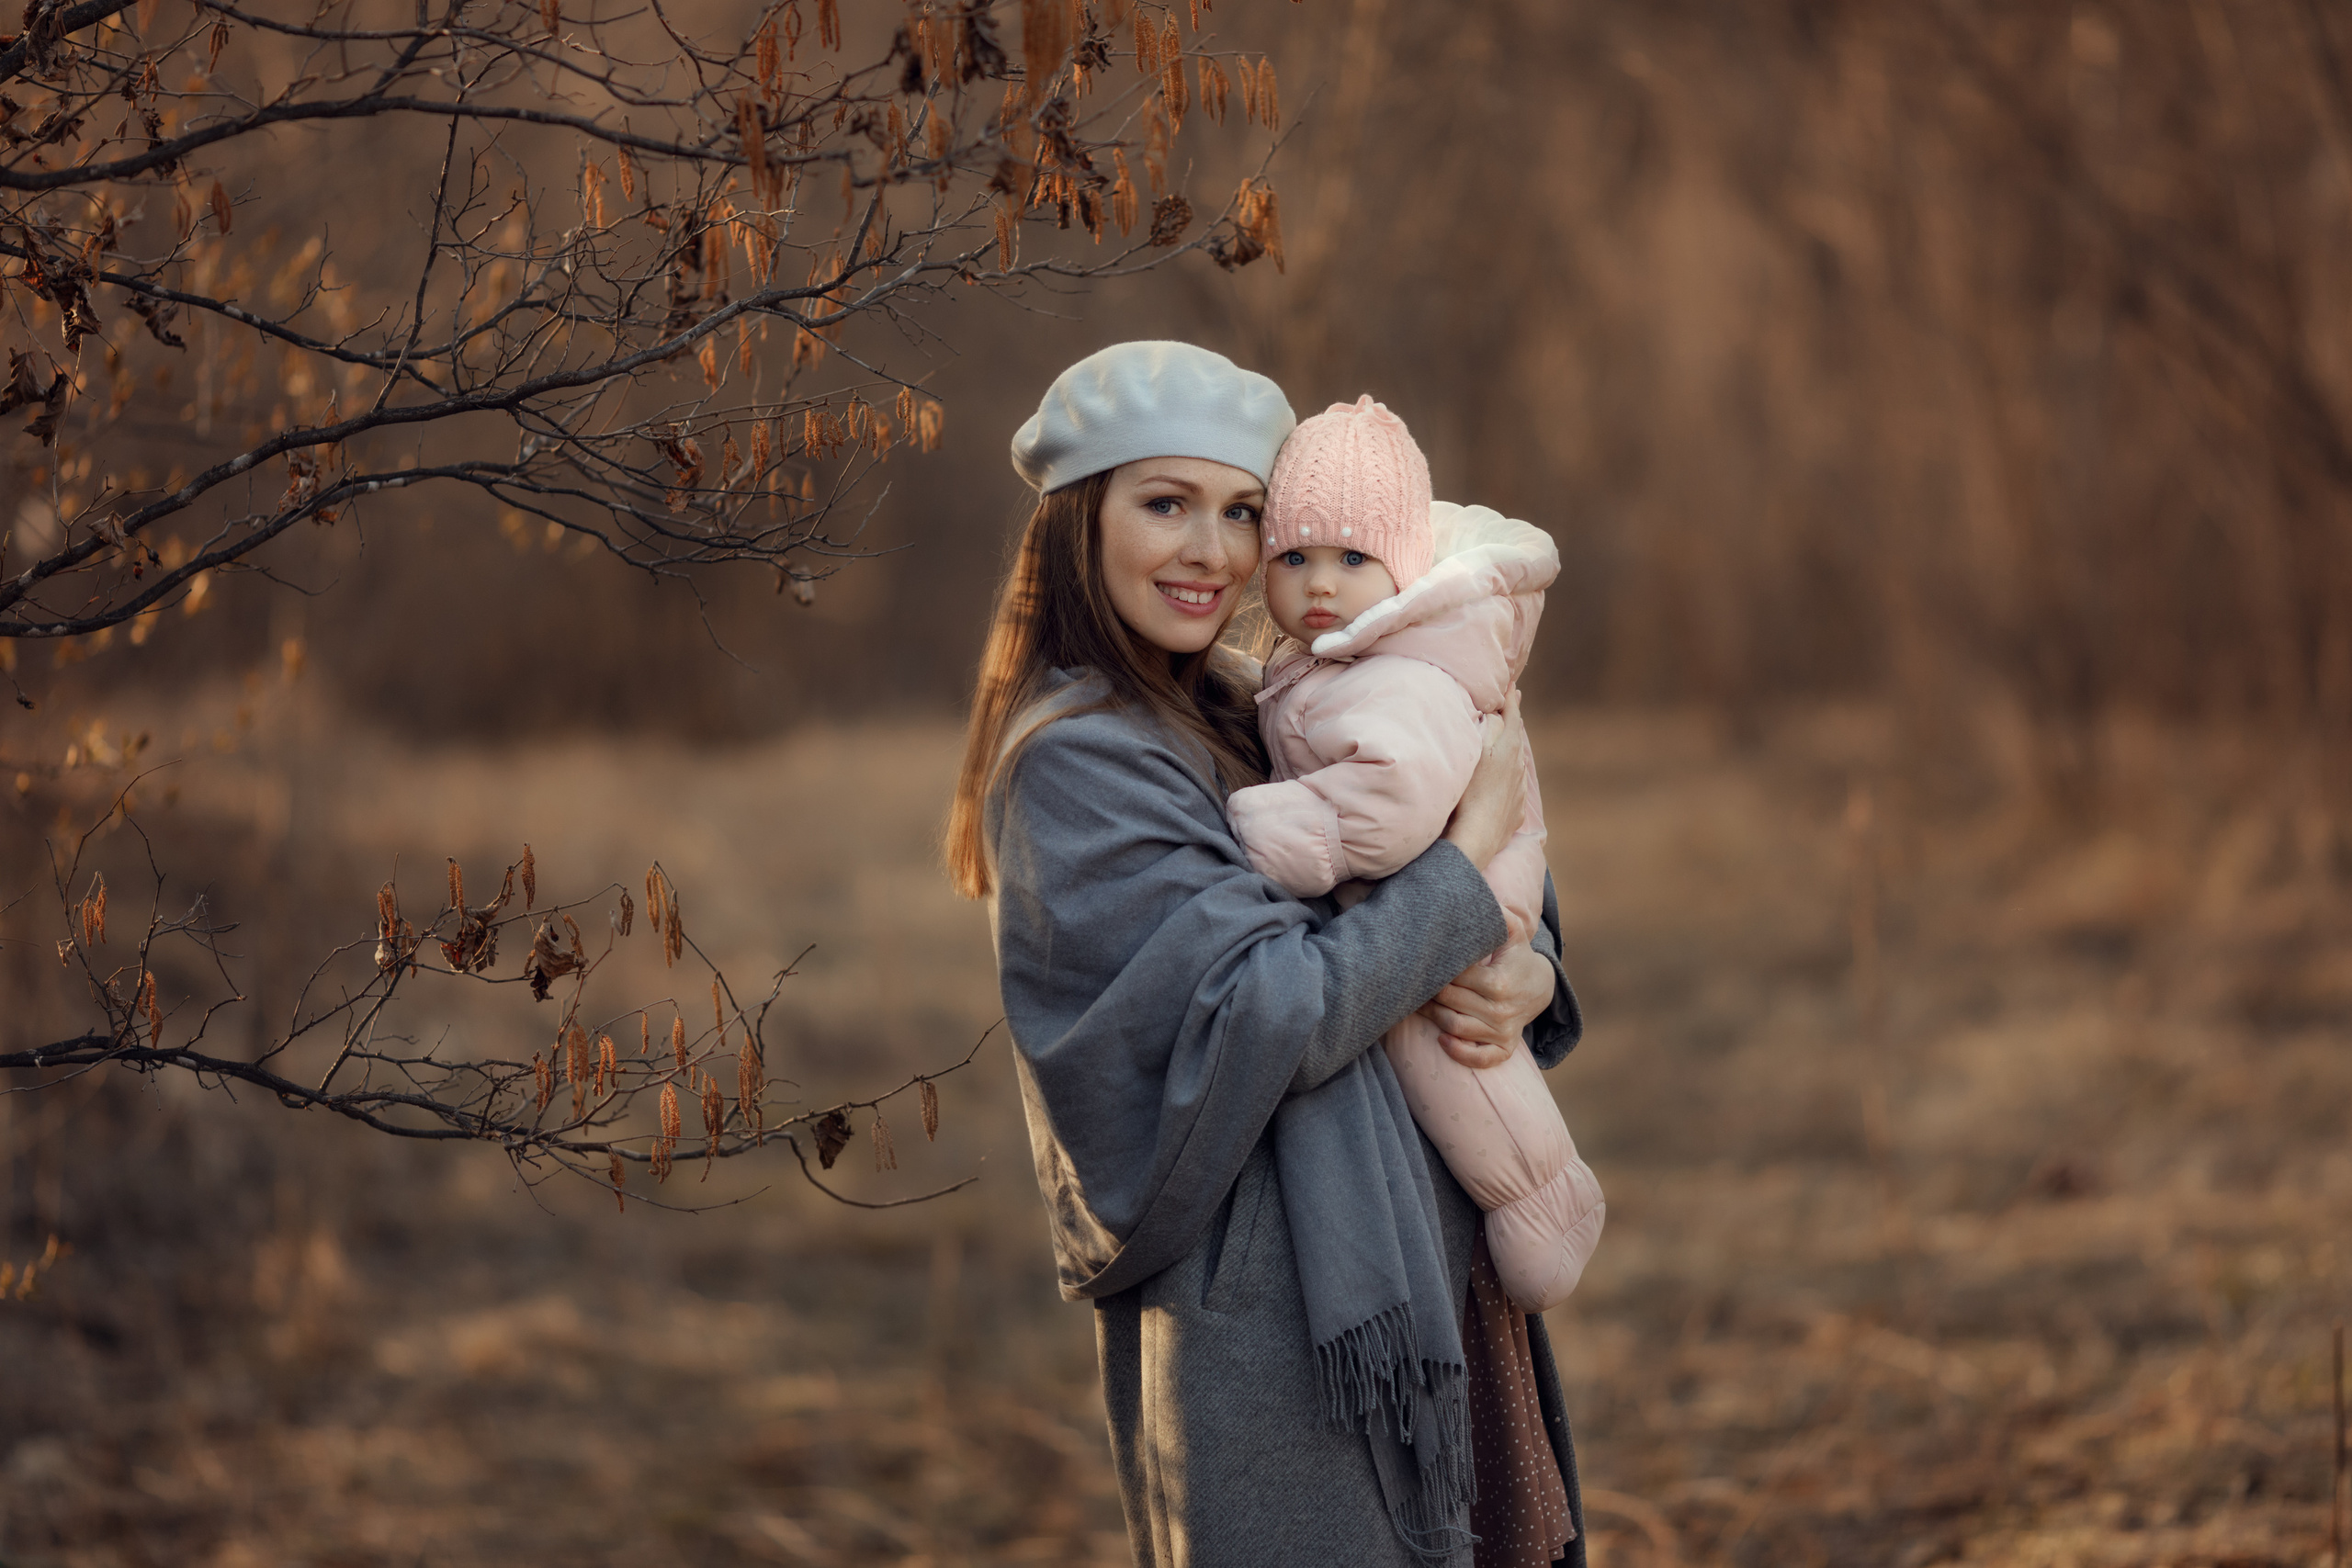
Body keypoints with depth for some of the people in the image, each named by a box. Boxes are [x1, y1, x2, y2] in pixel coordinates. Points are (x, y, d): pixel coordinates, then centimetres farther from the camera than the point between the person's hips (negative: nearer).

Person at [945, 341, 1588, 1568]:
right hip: (1267, 1317, -9)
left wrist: (1523, 973, -10)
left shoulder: (1236, 718, 13)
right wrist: (1476, 846, -13)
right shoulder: (1076, 763, -13)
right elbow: (1280, 1015, -21)